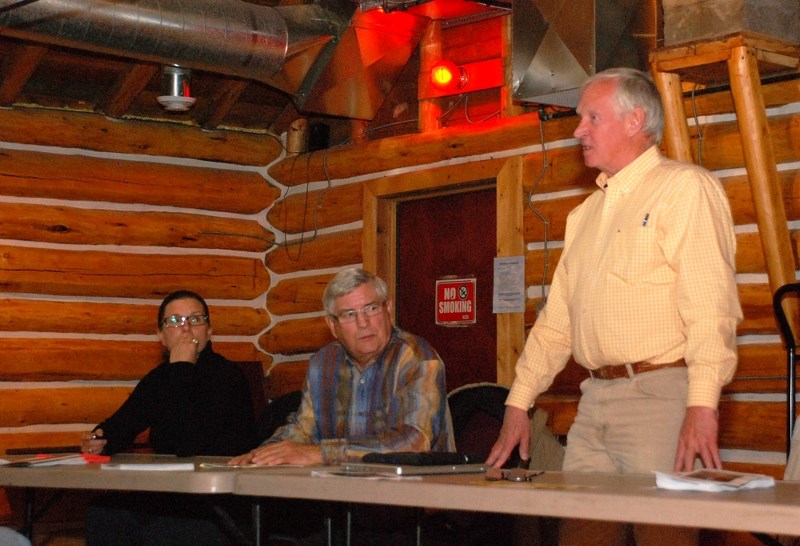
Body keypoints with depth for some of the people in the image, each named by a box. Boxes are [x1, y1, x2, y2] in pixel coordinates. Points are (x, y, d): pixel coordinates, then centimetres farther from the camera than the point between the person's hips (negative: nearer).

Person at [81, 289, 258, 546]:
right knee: (101, 515, -15)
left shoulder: (226, 376, -15)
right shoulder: (157, 379, 12)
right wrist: (100, 440, -13)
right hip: (171, 498, 7)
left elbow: (189, 447, -25)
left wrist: (180, 369, -21)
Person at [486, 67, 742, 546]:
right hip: (595, 399, 7)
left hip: (661, 396, -7)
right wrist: (519, 402, 18)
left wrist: (702, 403, -23)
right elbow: (557, 318, 24)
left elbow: (711, 303, -15)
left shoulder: (685, 188, -4)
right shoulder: (586, 214, 22)